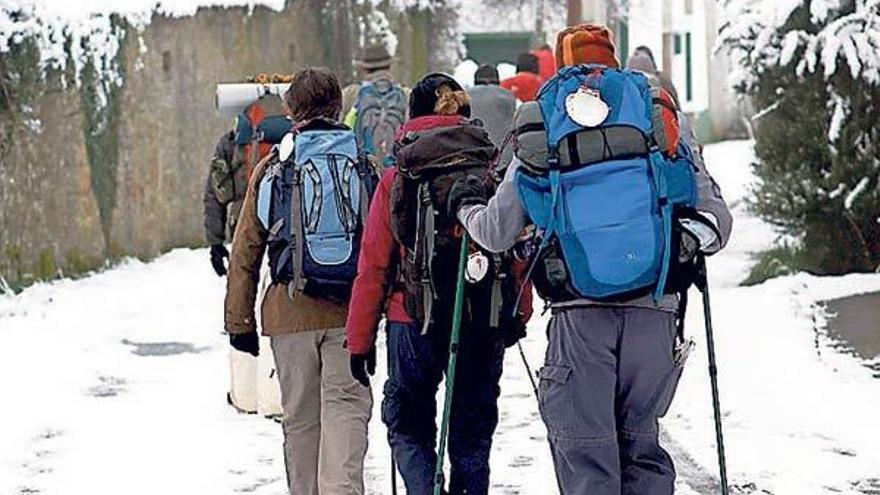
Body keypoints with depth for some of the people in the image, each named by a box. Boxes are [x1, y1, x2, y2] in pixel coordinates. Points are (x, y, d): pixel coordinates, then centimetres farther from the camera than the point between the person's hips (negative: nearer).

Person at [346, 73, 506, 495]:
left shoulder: (396, 178, -2)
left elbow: (373, 266, -1)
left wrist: (360, 341, 5)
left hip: (415, 318, -2)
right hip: (483, 321, 2)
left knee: (408, 427, 11)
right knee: (472, 432, 13)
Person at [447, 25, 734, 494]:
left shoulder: (544, 139, 7)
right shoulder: (665, 128, 10)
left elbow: (497, 234, 9)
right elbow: (717, 217, 7)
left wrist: (466, 207, 29)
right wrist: (691, 237, 27)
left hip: (580, 314, -2)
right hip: (654, 310, 2)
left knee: (584, 449, 3)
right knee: (640, 443, 14)